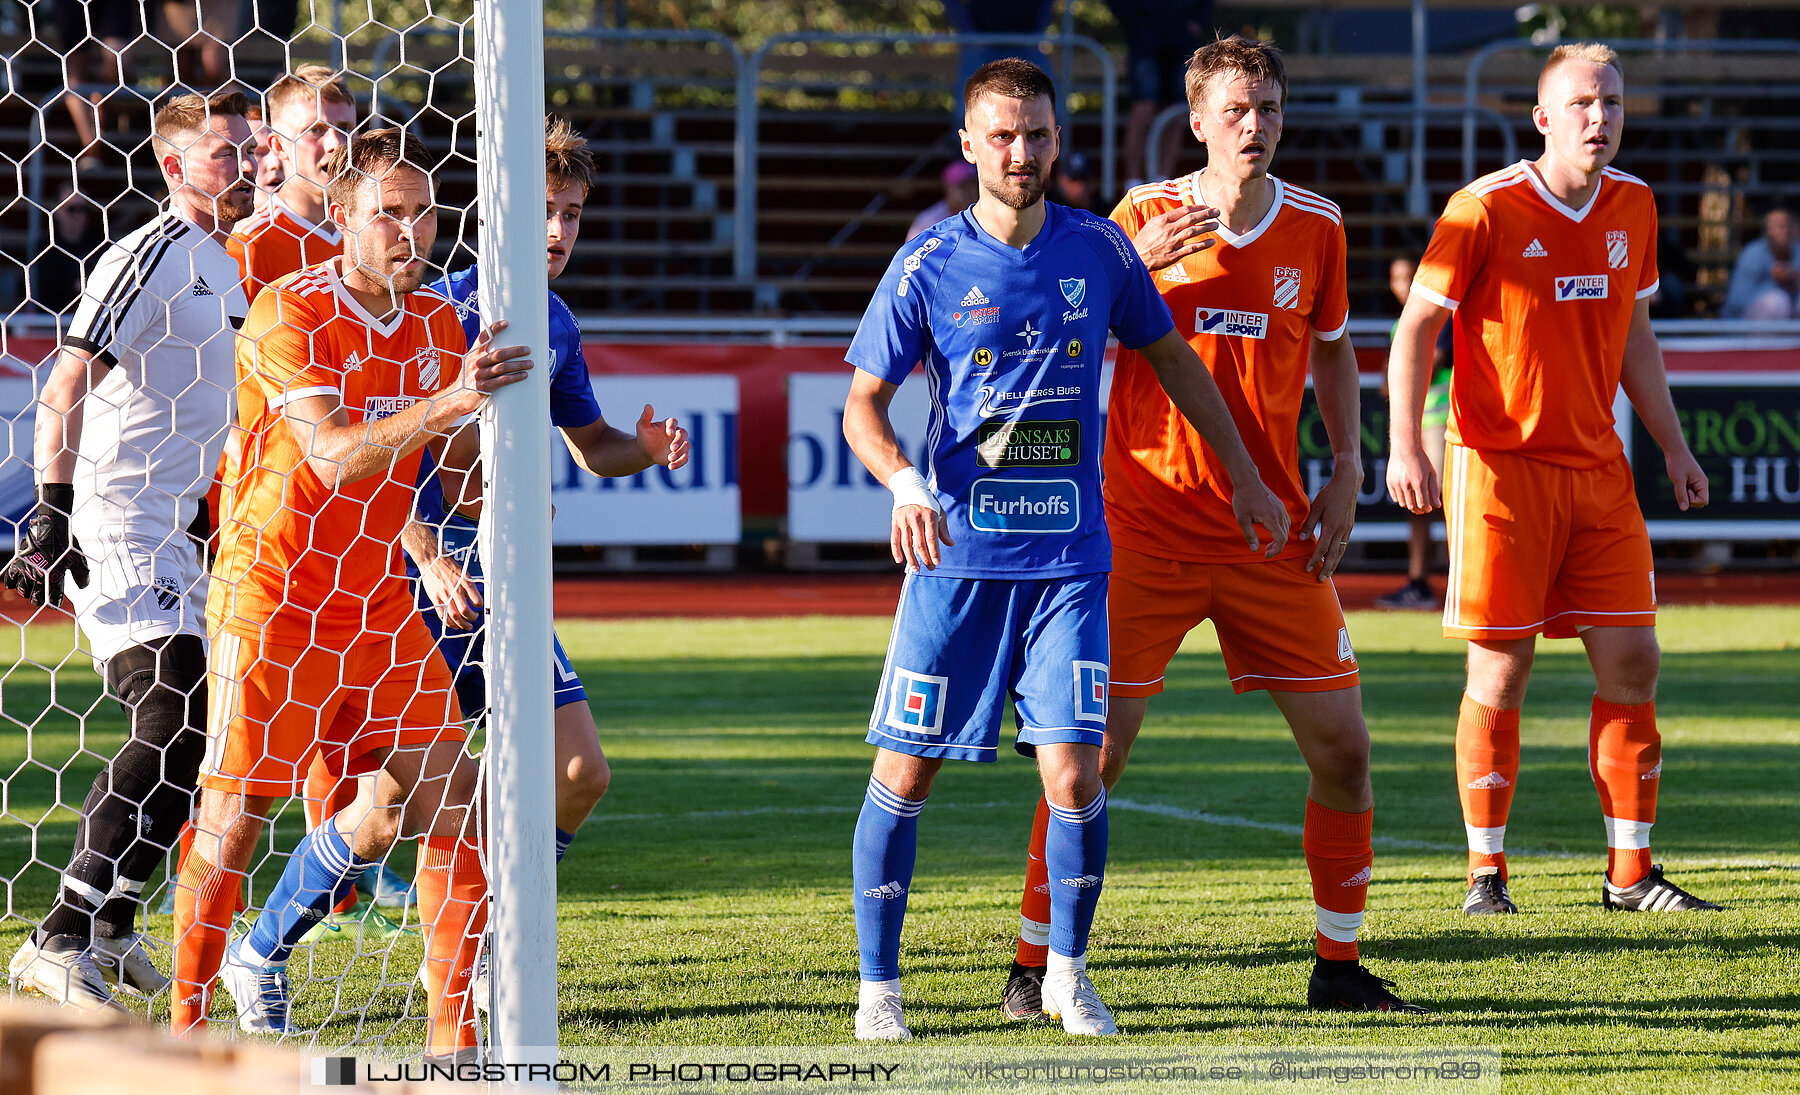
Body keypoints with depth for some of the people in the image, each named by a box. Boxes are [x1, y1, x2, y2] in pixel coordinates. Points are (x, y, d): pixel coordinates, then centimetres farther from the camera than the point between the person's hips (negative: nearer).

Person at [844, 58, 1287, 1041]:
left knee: (1074, 773, -9)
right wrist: (905, 483, -18)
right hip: (956, 554, -1)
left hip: (1069, 558, 1)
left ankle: (1068, 975, 10)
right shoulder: (929, 266, -2)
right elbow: (863, 404, 1)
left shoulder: (1099, 250, 5)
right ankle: (877, 987, 12)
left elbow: (1171, 358, 19)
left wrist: (1244, 477, 20)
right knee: (905, 773, 0)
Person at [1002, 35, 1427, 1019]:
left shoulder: (1315, 227, 5)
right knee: (1095, 749, -7)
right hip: (1146, 525, -3)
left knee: (1340, 744, 1)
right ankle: (1032, 966, 3)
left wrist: (1347, 473, 7)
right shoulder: (1145, 217, -3)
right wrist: (1136, 265, -23)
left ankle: (1338, 965, 15)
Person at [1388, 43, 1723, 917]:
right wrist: (1404, 445, -16)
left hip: (1598, 467, 5)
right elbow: (1415, 328, -6)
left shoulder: (1631, 206, 8)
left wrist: (1673, 447, 17)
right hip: (1500, 465, -5)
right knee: (1500, 675, -3)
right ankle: (1485, 874, 7)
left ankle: (1628, 873, 9)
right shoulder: (1486, 209, -10)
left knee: (1632, 662, 1)